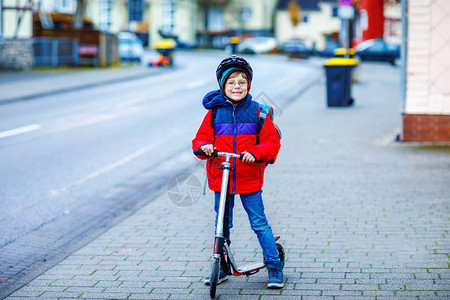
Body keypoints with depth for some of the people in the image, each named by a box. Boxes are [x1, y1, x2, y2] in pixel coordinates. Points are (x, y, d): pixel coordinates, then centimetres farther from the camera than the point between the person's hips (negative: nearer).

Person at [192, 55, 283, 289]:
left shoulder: (257, 112, -1)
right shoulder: (214, 112, 1)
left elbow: (272, 142, -2)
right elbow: (201, 138, 6)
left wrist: (255, 152, -20)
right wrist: (204, 147, -17)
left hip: (249, 179, -2)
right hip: (220, 177, 2)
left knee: (259, 223, 0)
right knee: (222, 224, 13)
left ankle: (274, 266, 13)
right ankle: (221, 268, 26)